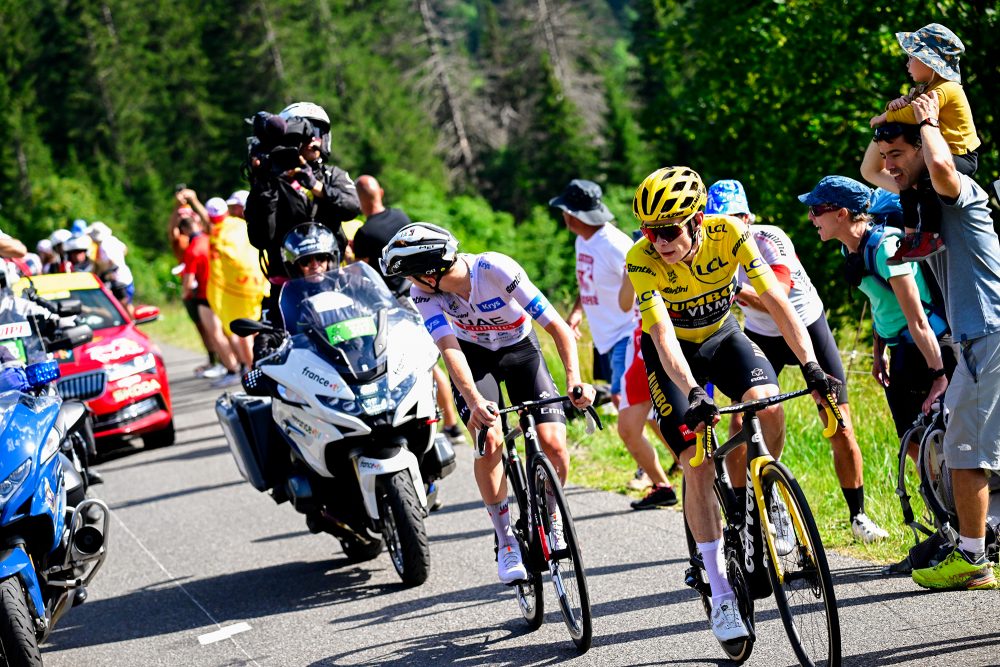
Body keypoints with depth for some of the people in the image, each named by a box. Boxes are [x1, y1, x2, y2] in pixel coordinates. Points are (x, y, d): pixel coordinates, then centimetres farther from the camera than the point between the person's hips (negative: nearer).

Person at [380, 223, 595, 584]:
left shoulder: (497, 269, -34)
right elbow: (450, 350, -35)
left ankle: (550, 516, 13)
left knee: (553, 443, -17)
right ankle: (506, 541, -7)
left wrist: (575, 380, -47)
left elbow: (559, 328, -33)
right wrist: (474, 401, -52)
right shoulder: (423, 292, -25)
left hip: (520, 348, -1)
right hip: (473, 355, 1)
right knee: (489, 440, -22)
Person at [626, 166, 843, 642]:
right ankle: (721, 597, -8)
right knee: (698, 466, -14)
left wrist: (811, 367, -40)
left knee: (768, 405, -29)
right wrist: (693, 394, -52)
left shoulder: (729, 234, -25)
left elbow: (776, 301, -28)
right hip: (672, 353, -2)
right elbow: (664, 336, -37)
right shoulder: (642, 259, -29)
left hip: (722, 335, 2)